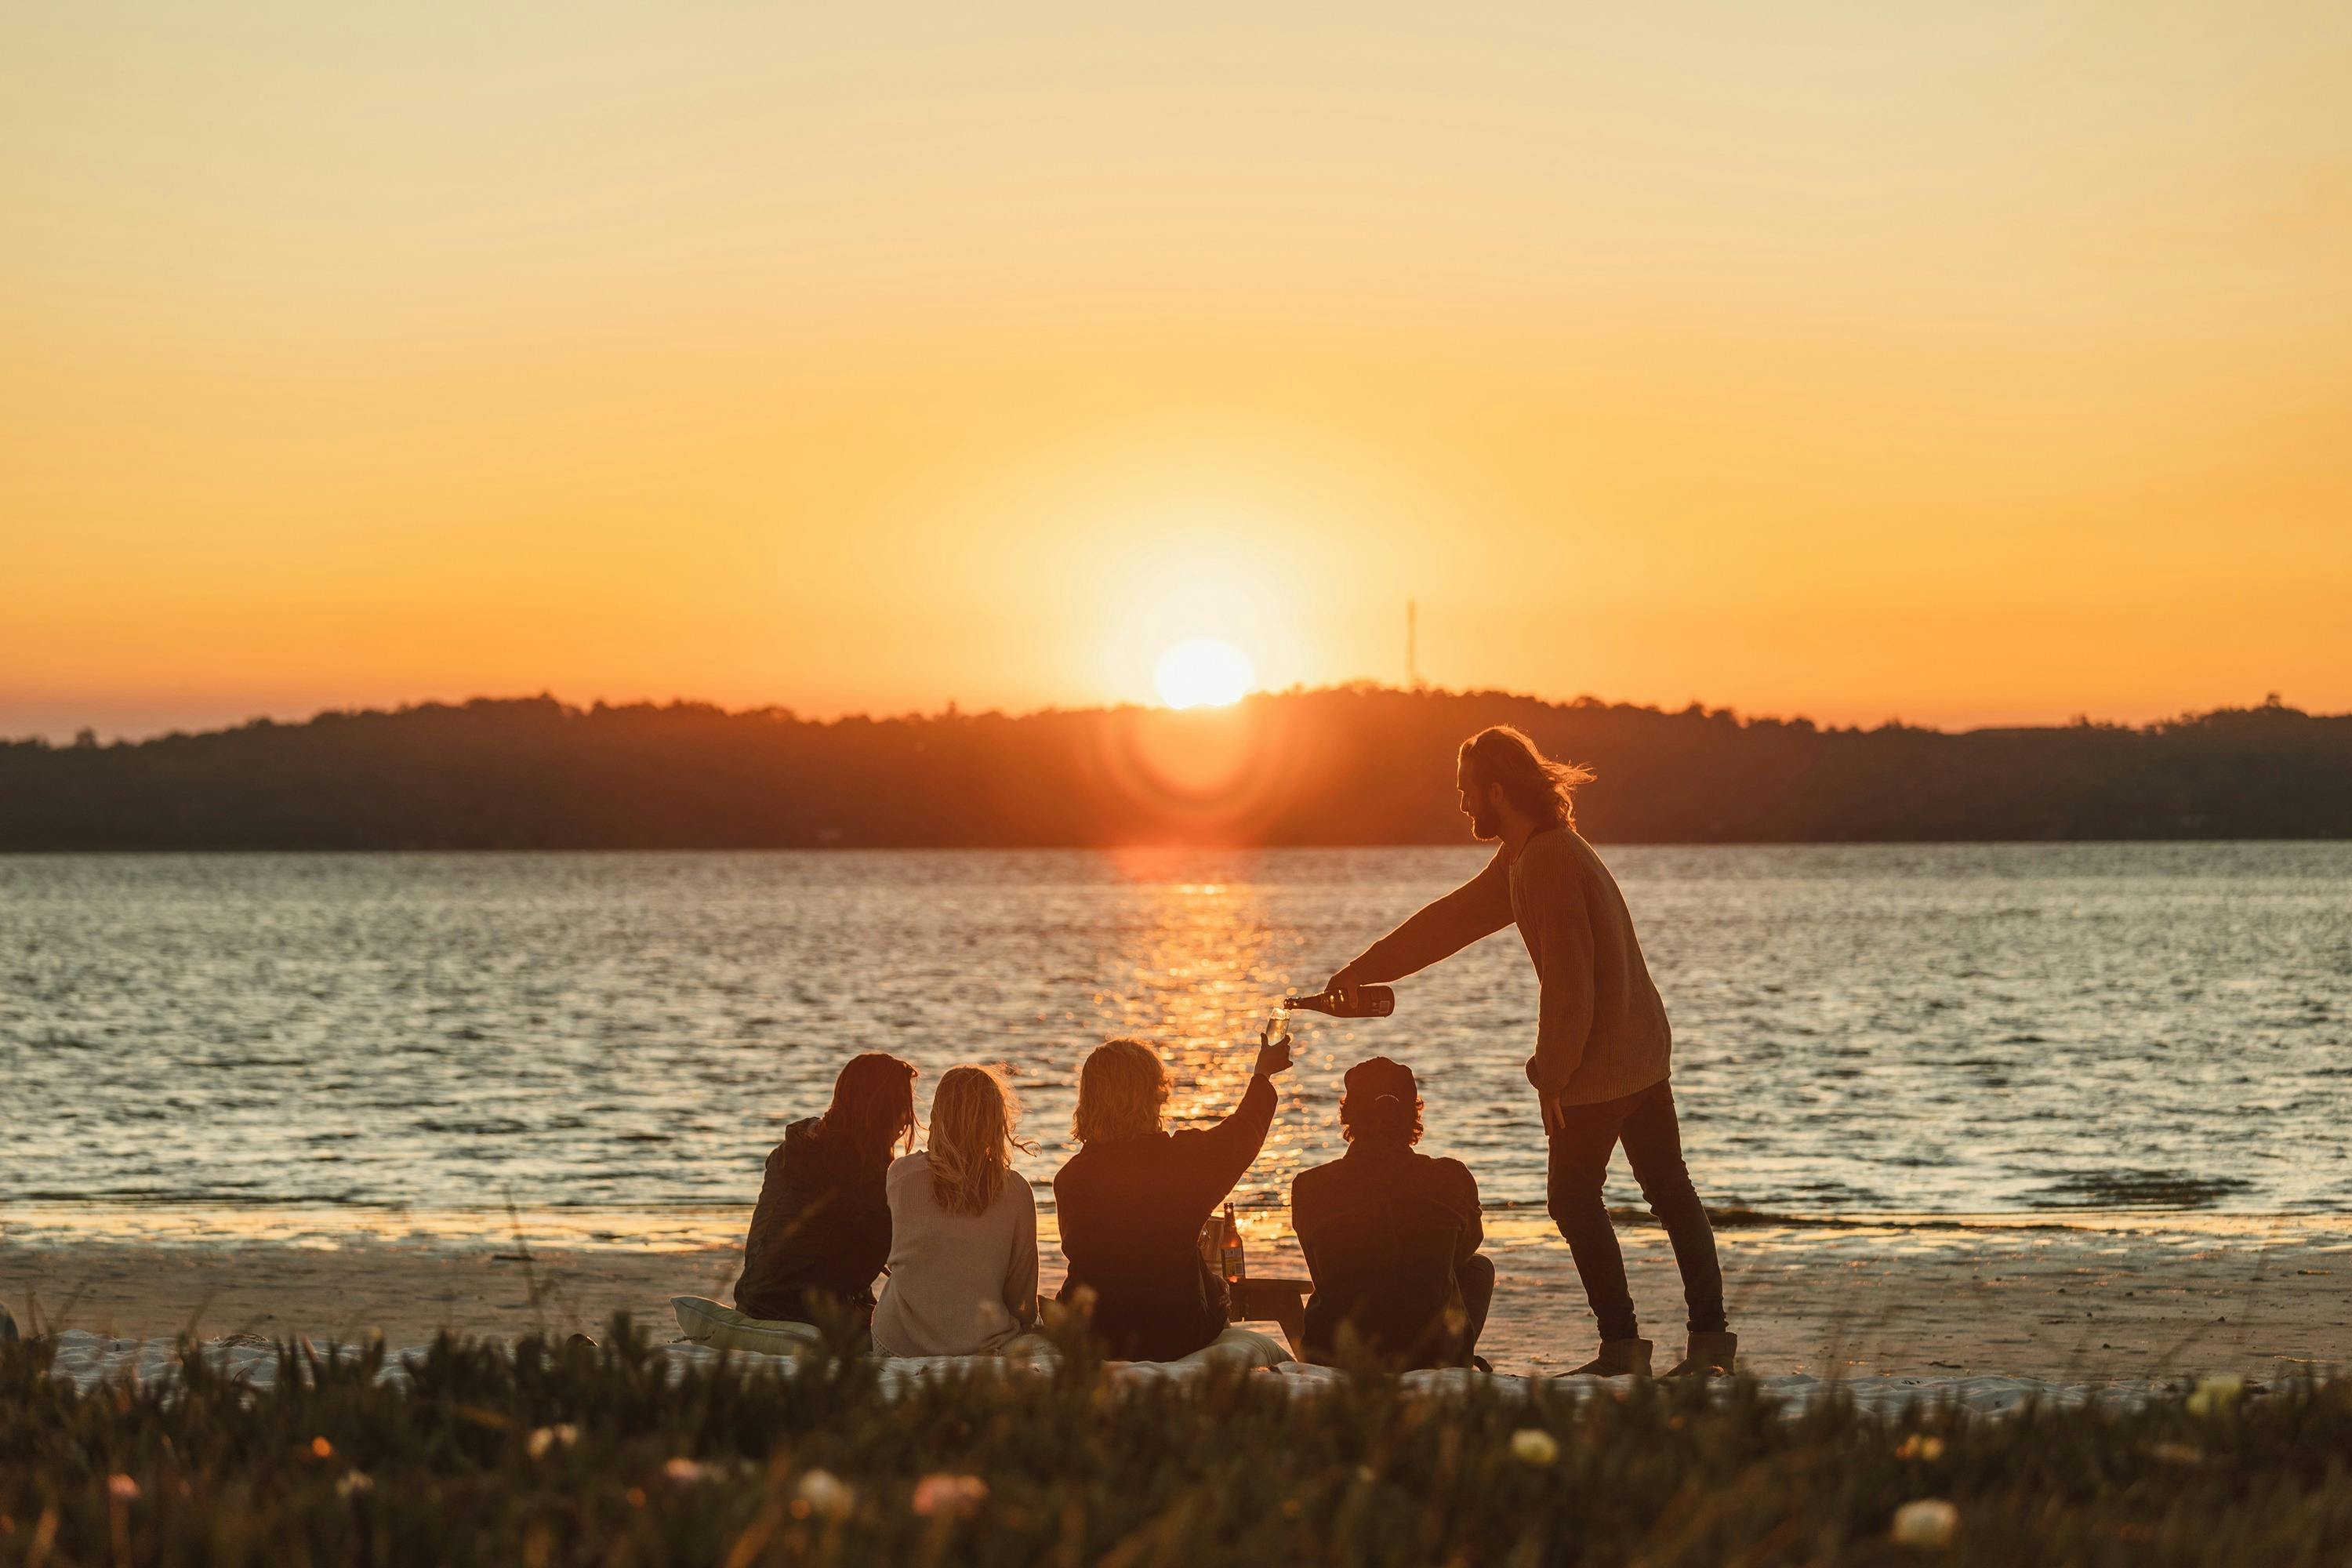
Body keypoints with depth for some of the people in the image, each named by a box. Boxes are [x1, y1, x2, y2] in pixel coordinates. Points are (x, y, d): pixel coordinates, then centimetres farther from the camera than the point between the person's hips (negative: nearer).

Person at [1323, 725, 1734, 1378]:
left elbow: (1569, 986, -24)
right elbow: (1451, 919, 20)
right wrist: (1362, 971, 22)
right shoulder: (1524, 858, 11)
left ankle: (1622, 1343, 5)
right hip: (1644, 1051, 9)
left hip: (1600, 1065, -9)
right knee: (1668, 1188, 11)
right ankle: (1709, 1333, 13)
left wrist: (1552, 1078, -15)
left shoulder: (1550, 863, -21)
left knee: (1573, 1196, 3)